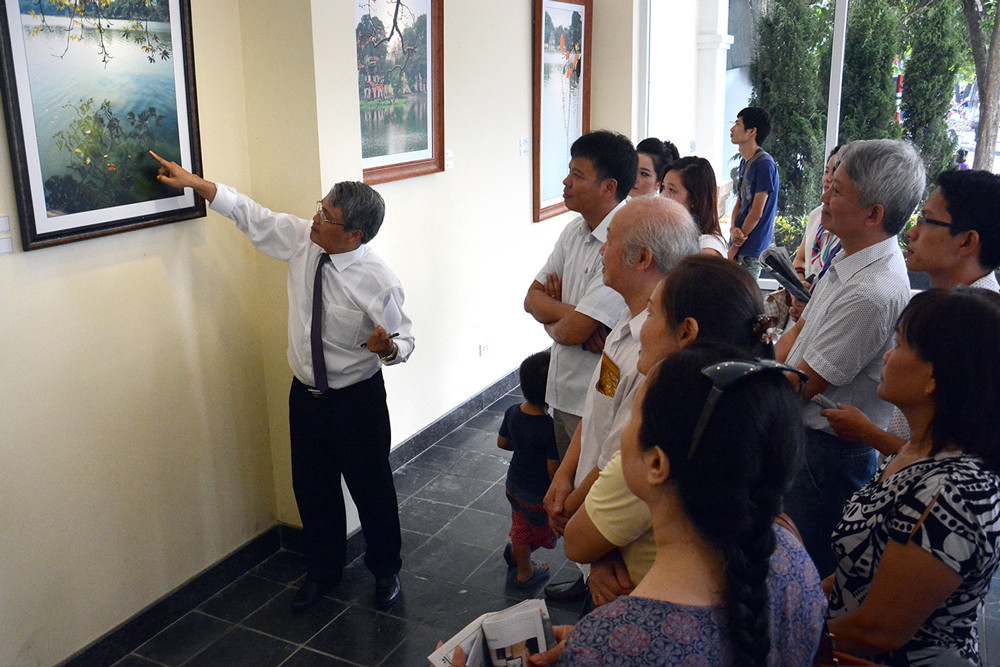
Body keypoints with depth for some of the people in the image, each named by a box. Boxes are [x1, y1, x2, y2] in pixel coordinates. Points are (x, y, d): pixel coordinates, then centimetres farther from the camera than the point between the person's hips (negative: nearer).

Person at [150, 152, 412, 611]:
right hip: (306, 395, 5)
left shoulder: (378, 281, -22)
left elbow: (402, 340, -13)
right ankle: (322, 573, 41)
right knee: (312, 489, 18)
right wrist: (191, 181, 4)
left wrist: (387, 347, -36)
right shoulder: (299, 238, -8)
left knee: (372, 489, 12)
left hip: (357, 401, -5)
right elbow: (250, 214, 4)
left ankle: (386, 570, 37)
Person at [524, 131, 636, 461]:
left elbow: (572, 331, -25)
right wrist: (572, 312, -15)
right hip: (563, 396, 8)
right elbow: (532, 298, 5)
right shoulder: (575, 230, 5)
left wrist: (551, 322, -2)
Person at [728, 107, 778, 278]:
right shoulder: (744, 162, 14)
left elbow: (757, 213, -16)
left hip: (751, 250, -8)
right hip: (740, 245, 8)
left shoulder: (764, 164, -15)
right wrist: (734, 230, -7)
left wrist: (735, 247, -9)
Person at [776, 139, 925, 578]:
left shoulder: (873, 292, -28)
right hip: (800, 435, 9)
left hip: (827, 453, -9)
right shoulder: (850, 260, 3)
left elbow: (803, 386, -22)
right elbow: (799, 331, 12)